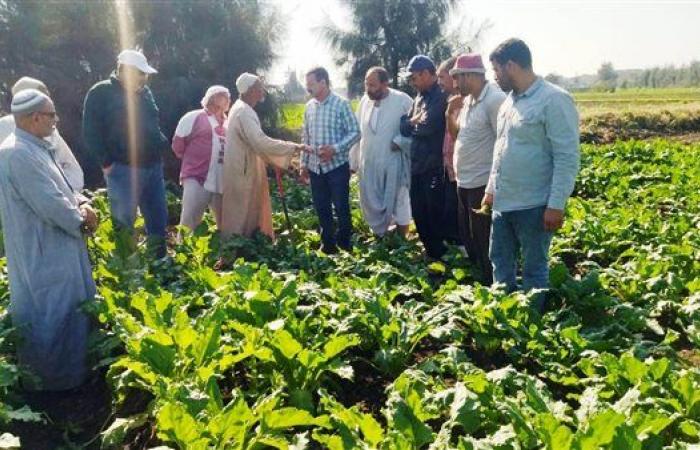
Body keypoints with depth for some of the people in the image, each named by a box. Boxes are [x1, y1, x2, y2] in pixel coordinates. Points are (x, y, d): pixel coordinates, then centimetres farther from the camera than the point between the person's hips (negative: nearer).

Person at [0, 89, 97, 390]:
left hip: (53, 247, 10)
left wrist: (79, 207, -2)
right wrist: (81, 220, -9)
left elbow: (56, 190, 17)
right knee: (53, 313, 3)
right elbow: (50, 204, -26)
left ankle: (70, 365, 37)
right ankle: (55, 376, 20)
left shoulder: (34, 148, 9)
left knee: (67, 308, 21)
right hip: (42, 253, -10)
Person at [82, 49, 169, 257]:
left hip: (153, 166, 6)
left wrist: (162, 145, 10)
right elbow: (91, 133, -8)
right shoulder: (101, 93, -6)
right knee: (124, 224, 1)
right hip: (124, 169, -6)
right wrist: (107, 163, -10)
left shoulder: (145, 92, 13)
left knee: (158, 220, 12)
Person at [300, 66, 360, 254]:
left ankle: (344, 244, 19)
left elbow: (355, 132, -9)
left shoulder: (341, 104, -8)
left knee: (341, 207, 2)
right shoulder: (309, 107, 8)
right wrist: (304, 163, 12)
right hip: (315, 168, 5)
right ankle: (328, 244, 25)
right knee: (321, 208, 11)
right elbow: (306, 137, 14)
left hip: (337, 166, -5)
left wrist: (335, 149, -21)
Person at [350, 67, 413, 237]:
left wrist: (399, 142, -17)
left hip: (393, 164, -5)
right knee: (371, 205, 14)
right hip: (369, 164, 5)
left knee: (398, 204, 8)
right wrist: (353, 161, 8)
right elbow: (357, 133, 7)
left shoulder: (403, 101, -12)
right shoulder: (365, 100, 2)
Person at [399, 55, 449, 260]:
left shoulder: (440, 97, -14)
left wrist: (413, 124, -3)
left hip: (434, 167, -8)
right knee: (418, 212, 16)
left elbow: (426, 127, -22)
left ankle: (439, 255, 18)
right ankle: (429, 250, 32)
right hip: (417, 165, 8)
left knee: (435, 214, 3)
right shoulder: (419, 98, 13)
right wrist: (414, 122, -11)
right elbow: (404, 126, 9)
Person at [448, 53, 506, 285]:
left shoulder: (495, 99, -17)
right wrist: (451, 113, 0)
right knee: (468, 240, 20)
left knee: (484, 245, 1)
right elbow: (456, 134, 21)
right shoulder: (469, 100, 11)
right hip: (464, 183, 9)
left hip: (483, 185, -9)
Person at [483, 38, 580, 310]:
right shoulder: (510, 100, 12)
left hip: (534, 205, -8)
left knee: (534, 270, 6)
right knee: (500, 263, 17)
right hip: (503, 203, 8)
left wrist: (557, 205, -19)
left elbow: (567, 157, -16)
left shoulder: (554, 100, -13)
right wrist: (491, 189, 20)